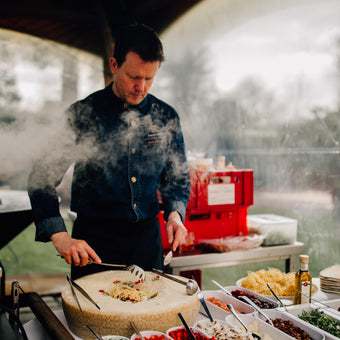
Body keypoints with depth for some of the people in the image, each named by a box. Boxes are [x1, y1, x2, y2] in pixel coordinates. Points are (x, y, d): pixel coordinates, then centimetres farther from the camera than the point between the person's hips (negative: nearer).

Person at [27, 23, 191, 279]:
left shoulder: (167, 117, 3)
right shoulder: (82, 114, -8)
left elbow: (178, 179, 13)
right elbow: (42, 179, -9)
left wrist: (175, 213, -7)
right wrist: (60, 236, -22)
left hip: (148, 237, 3)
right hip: (92, 241, -3)